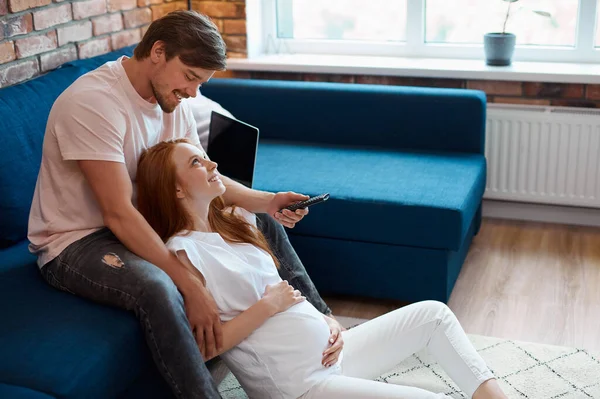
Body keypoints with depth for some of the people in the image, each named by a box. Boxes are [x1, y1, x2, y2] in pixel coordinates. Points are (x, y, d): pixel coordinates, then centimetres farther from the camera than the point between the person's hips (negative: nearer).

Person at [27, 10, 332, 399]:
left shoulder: (174, 100, -3)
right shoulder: (92, 102, -28)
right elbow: (119, 213, -32)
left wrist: (266, 201, -11)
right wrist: (191, 286, -36)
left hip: (142, 219, 8)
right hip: (76, 241, -8)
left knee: (261, 220, 8)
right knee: (157, 288, -40)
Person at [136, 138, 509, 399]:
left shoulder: (237, 220, 10)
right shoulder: (182, 251, -14)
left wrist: (329, 323, 0)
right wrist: (266, 307, -18)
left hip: (329, 350, 9)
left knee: (433, 313, 10)